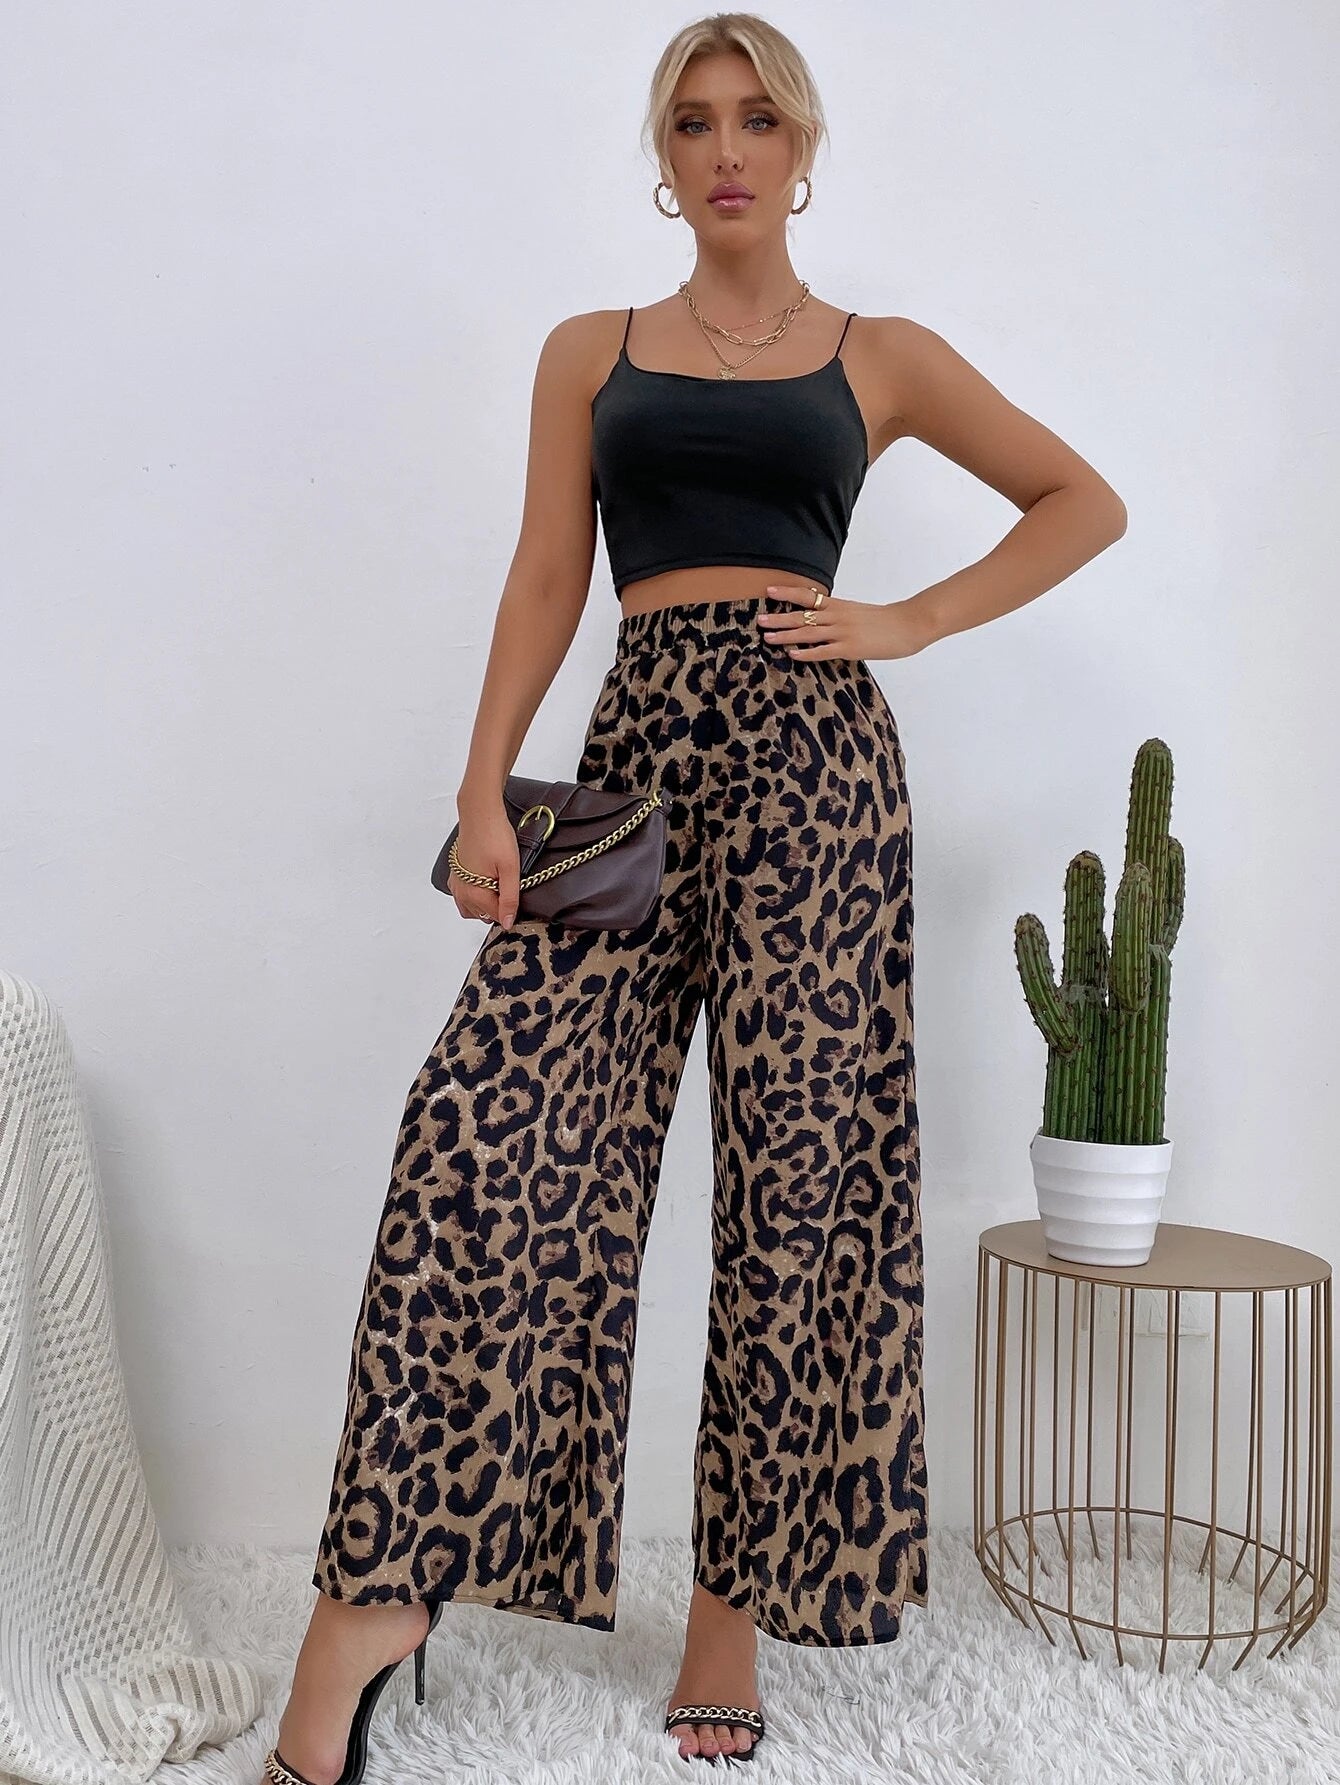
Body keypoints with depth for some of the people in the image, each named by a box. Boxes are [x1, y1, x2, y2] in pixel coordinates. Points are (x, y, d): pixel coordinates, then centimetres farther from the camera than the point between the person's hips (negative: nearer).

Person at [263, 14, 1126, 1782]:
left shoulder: (882, 356, 14)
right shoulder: (592, 352, 18)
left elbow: (1085, 503, 18)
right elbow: (545, 583, 10)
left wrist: (912, 622, 4)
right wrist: (486, 795, -1)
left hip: (814, 755, -1)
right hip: (640, 747, 1)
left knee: (794, 1175, -1)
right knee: (487, 1130, -12)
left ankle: (737, 1591, 16)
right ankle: (377, 1590, 0)